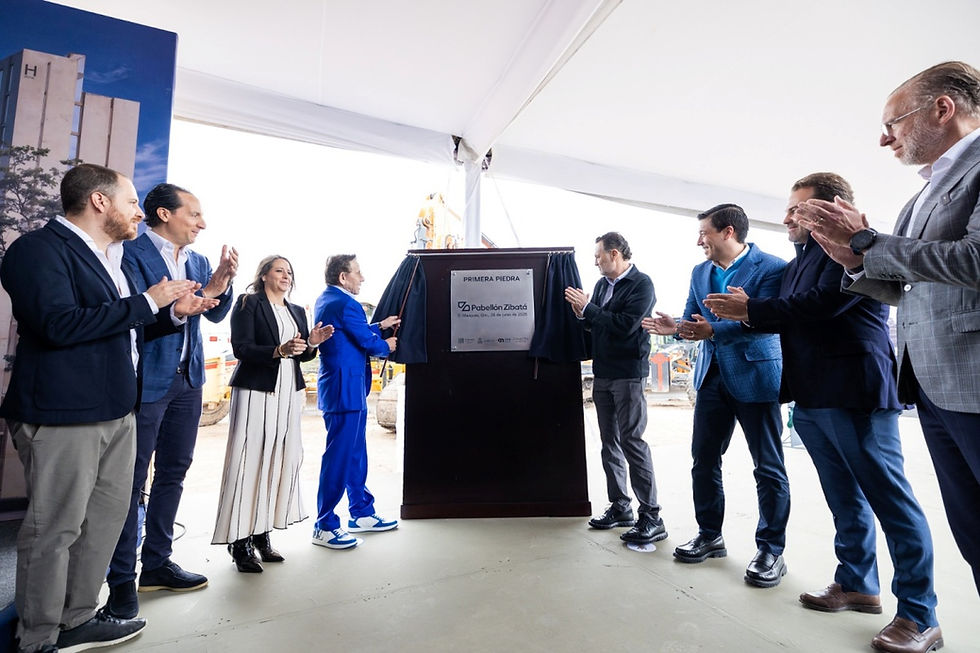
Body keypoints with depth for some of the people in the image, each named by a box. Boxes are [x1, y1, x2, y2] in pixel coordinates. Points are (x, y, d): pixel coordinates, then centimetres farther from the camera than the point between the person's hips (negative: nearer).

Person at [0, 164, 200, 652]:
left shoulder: (111, 258, 17)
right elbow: (59, 323, -23)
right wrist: (147, 301, -17)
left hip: (116, 410, 9)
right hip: (62, 414, -8)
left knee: (106, 516, 15)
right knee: (55, 528, 3)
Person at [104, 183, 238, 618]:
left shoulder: (197, 261, 12)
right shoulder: (132, 253, -9)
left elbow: (216, 313, 6)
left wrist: (222, 282, -10)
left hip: (187, 379, 7)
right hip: (145, 381, -7)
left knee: (173, 473, 14)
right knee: (132, 479, 2)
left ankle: (156, 565, 29)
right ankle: (122, 579, 17)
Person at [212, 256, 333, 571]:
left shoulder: (297, 311, 19)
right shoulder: (248, 303, 0)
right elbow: (242, 347, -11)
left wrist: (312, 343, -2)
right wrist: (279, 350, -24)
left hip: (289, 392, 6)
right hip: (256, 390, -6)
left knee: (281, 460, 6)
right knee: (249, 460, -5)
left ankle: (261, 532, 17)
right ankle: (240, 541, 5)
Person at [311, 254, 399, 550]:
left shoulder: (324, 300, 15)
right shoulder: (345, 303, -17)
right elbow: (368, 343, -14)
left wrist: (380, 326, 18)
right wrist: (387, 345, 5)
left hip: (340, 389, 11)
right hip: (345, 390, -11)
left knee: (356, 454, 17)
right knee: (339, 457, -2)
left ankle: (362, 514, 30)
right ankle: (324, 527, 10)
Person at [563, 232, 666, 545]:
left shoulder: (641, 283, -9)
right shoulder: (602, 284, 12)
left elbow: (625, 325, -21)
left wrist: (588, 308, -16)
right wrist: (583, 315, -4)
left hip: (628, 373, -7)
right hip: (602, 372, 8)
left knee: (632, 441, -6)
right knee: (610, 442, 12)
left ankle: (651, 517, 6)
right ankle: (620, 507, 25)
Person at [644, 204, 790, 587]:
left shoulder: (771, 268, -9)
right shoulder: (700, 272, 11)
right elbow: (693, 318, 8)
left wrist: (714, 331, -33)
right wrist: (677, 327, -14)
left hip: (755, 376, -6)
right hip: (712, 377, 7)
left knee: (768, 467, 4)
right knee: (704, 459, 11)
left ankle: (771, 551, 19)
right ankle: (710, 537, 27)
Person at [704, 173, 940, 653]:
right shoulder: (802, 258, 20)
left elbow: (823, 303, -20)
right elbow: (788, 318, 17)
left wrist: (751, 308, -12)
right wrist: (745, 315, -1)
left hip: (855, 394, -8)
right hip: (812, 397, 9)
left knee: (890, 500, 0)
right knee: (845, 499, 16)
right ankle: (857, 585, 28)